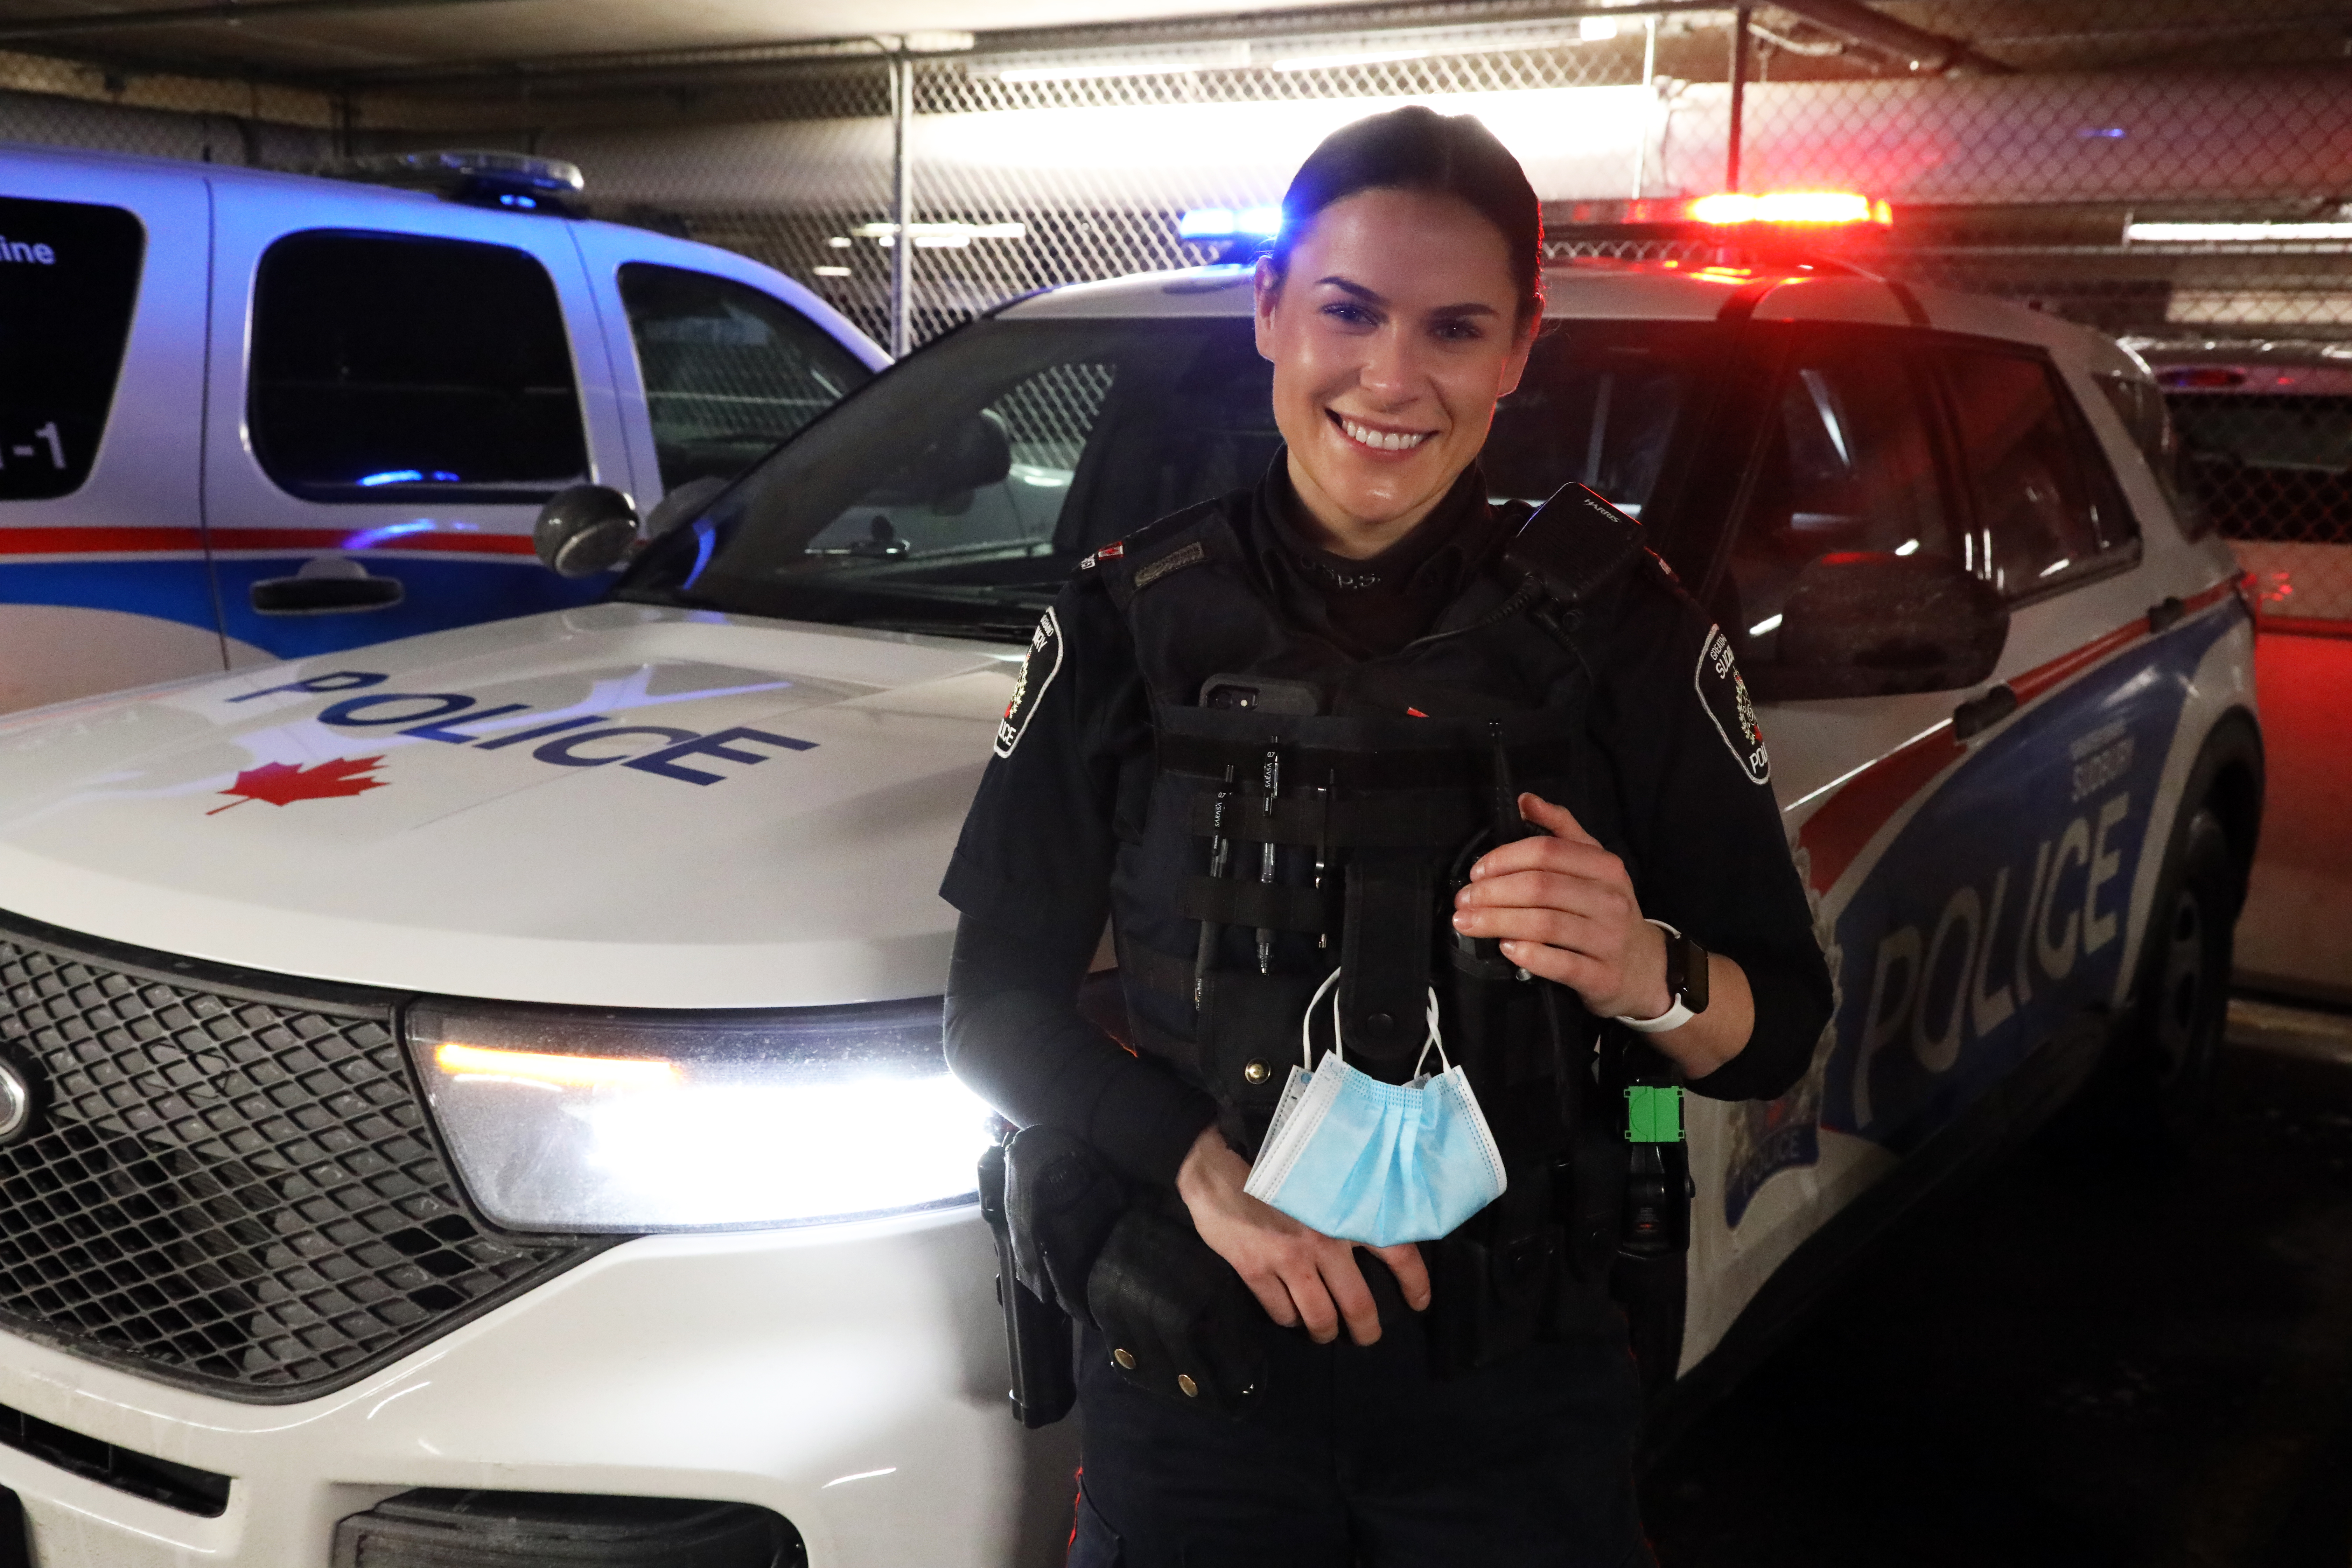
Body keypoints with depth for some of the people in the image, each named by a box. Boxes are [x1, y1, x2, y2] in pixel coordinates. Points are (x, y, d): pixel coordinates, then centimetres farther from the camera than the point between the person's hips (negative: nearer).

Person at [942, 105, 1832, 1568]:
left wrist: (1646, 975, -26)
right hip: (1192, 1373, 1)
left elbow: (1782, 1031, -4)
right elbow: (999, 1003, -3)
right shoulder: (1133, 619, -3)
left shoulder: (1618, 624, -5)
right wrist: (1208, 1171, -18)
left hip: (1520, 1390, 0)